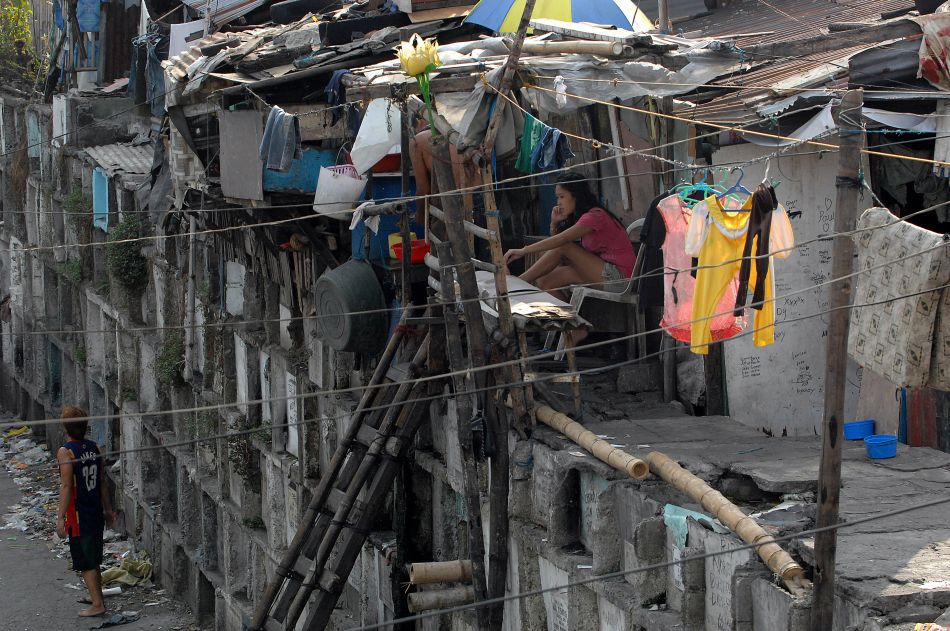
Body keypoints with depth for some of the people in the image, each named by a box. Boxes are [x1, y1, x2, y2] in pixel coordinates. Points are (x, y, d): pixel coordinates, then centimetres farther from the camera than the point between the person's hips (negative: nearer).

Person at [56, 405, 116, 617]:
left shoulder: (65, 452, -17)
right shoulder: (94, 448, 2)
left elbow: (66, 486, -20)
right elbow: (103, 482, 8)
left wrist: (61, 518, -17)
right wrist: (108, 509, 18)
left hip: (78, 517, -6)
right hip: (96, 513, 6)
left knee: (85, 563, 1)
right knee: (94, 560, 20)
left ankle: (97, 604, 1)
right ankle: (97, 597, 31)